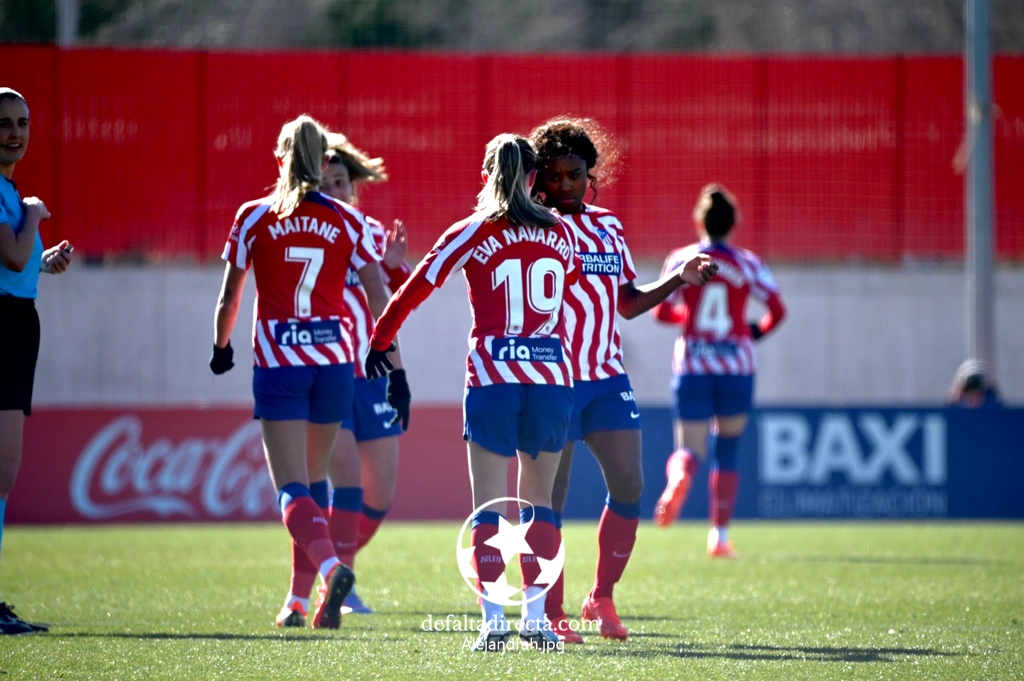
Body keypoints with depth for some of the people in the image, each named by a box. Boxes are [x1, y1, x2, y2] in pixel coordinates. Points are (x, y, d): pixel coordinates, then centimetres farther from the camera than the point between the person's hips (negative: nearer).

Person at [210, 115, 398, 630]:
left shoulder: (254, 218, 0)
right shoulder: (347, 222, 2)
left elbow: (229, 298, 6)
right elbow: (379, 298, -1)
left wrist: (220, 346, 24)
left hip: (278, 362, -2)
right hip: (335, 360, 2)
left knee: (291, 487, -8)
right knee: (310, 479, 16)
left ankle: (330, 565, -35)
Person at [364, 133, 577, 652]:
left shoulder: (473, 234, -1)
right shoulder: (560, 234, 8)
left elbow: (414, 289, 4)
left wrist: (380, 341, 18)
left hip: (493, 379, -2)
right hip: (552, 377, 2)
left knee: (489, 507, 0)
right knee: (538, 503, 12)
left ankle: (494, 619, -9)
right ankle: (536, 616, 7)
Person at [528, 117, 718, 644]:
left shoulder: (607, 226, 14)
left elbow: (627, 302, 20)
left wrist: (679, 279, 10)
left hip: (607, 377, 6)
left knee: (628, 486, -1)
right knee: (550, 497, -3)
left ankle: (602, 598, 14)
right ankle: (549, 614, 5)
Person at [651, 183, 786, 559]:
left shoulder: (680, 260, 1)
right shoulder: (747, 263, 0)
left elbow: (661, 311, -1)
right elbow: (777, 309, -5)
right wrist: (757, 331, 15)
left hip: (692, 368, 0)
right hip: (736, 366, 0)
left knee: (690, 451, 0)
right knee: (727, 453, 14)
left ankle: (679, 477, -38)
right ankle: (720, 535, 9)